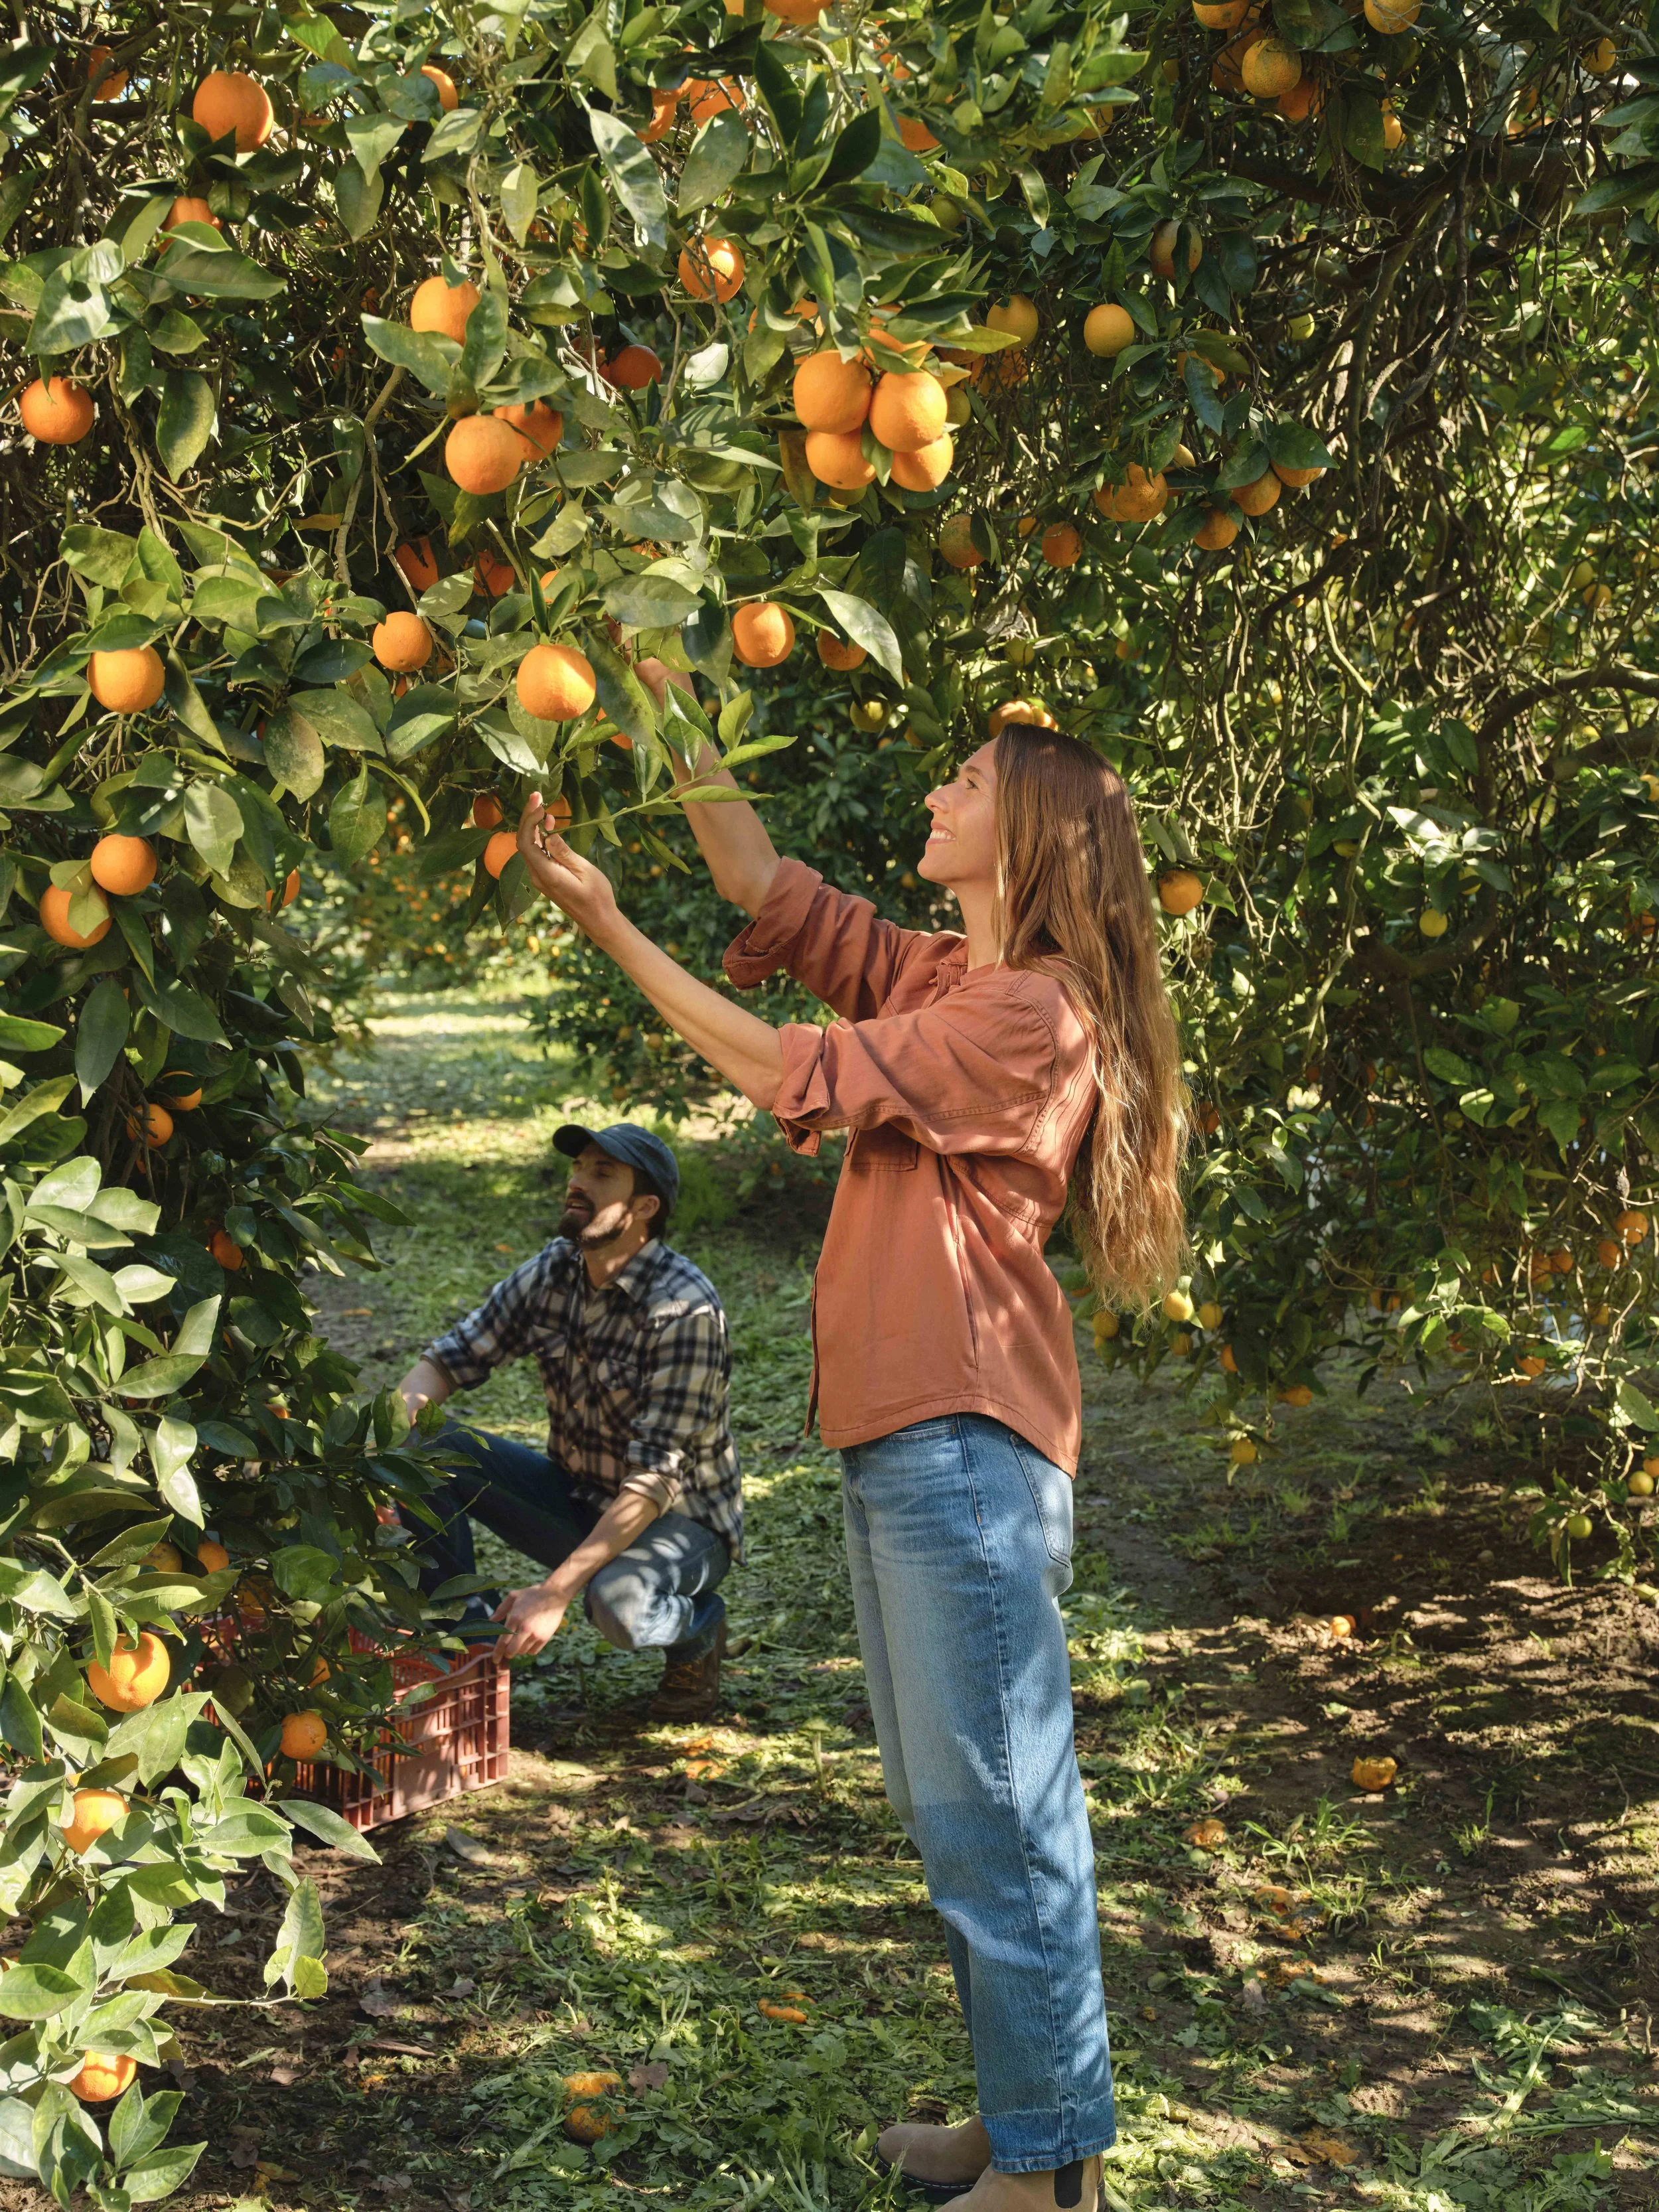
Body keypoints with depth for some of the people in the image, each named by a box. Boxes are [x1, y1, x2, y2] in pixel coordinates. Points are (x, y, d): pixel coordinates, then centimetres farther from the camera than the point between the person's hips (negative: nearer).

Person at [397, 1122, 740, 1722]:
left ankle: (698, 1630, 0)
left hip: (677, 1517, -5)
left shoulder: (684, 1311, -26)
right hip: (573, 1495, 6)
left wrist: (556, 1591, -35)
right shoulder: (553, 1271, -5)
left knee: (618, 1601, -38)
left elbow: (657, 1476, -29)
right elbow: (450, 1358, -1)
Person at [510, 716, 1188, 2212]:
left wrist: (611, 925, -8)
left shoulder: (1034, 1012, -12)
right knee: (950, 1807, 16)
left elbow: (798, 1078, -12)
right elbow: (769, 891, 14)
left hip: (965, 1445, -10)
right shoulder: (943, 976, 14)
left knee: (996, 1812, -3)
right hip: (901, 1438, 10)